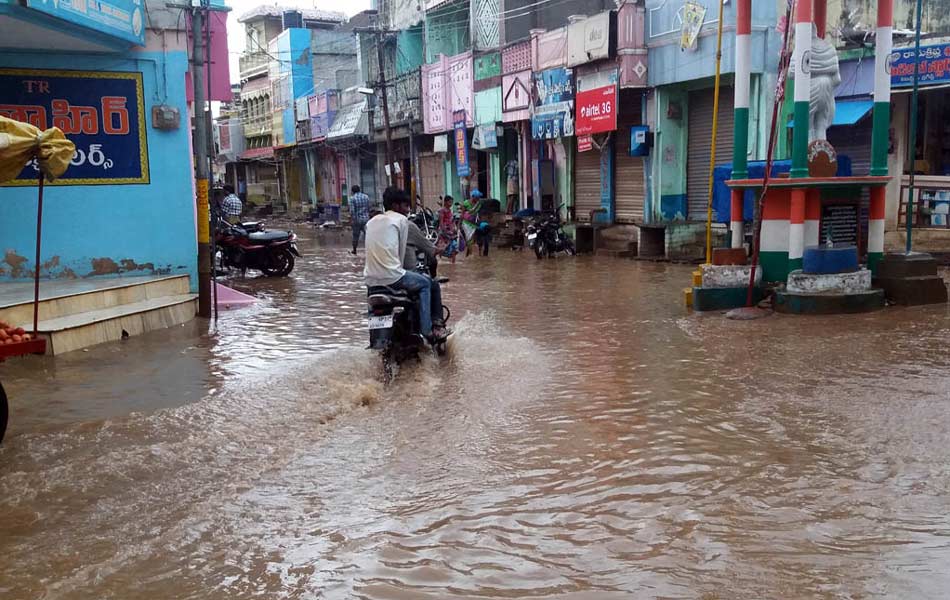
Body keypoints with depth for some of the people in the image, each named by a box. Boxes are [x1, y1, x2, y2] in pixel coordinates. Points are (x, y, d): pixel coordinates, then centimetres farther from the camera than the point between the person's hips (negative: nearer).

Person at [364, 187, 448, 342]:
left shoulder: (372, 221, 17)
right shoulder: (401, 219, -1)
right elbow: (401, 251, 2)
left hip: (370, 279, 7)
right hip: (391, 276, -7)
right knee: (426, 284, 15)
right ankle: (427, 330, 10)